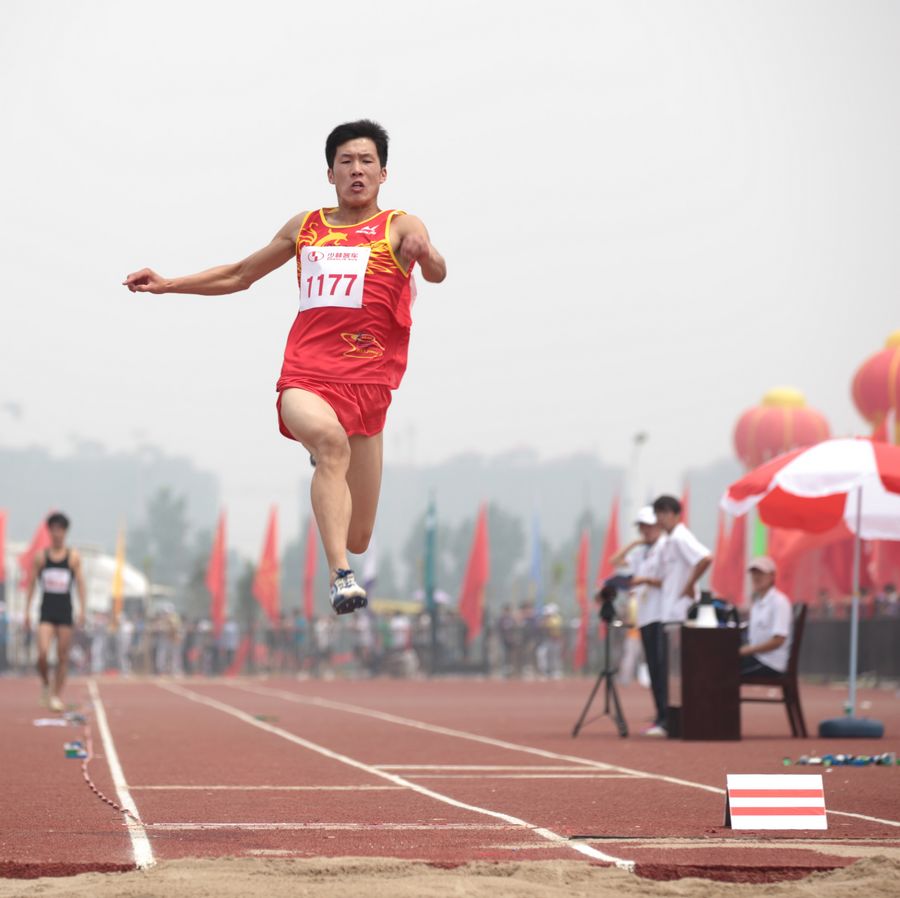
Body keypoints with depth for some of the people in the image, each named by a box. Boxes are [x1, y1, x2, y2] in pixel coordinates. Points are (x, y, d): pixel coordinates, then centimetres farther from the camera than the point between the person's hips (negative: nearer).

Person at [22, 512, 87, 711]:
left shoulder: (73, 557, 2)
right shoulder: (40, 557, 4)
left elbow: (81, 584, 0)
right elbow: (31, 584, 8)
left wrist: (82, 610, -10)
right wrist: (27, 612, 3)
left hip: (65, 612, 0)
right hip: (47, 611, 0)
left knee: (63, 657, 1)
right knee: (42, 654, -15)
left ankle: (57, 696, 11)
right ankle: (45, 684, 11)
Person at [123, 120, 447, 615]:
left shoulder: (400, 226, 8)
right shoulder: (305, 227, 19)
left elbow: (437, 274, -12)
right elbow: (240, 275, 32)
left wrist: (426, 257, -35)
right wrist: (167, 284, 26)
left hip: (366, 382, -1)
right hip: (304, 375, 1)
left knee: (357, 538, 1)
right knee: (330, 439, -37)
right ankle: (341, 575, -43)